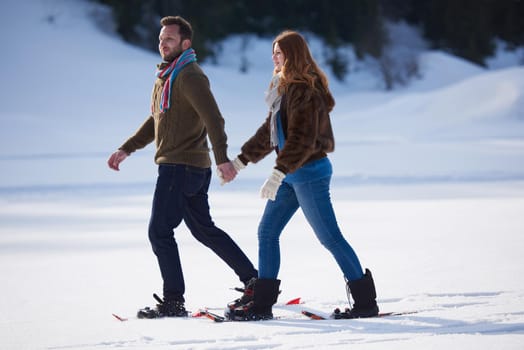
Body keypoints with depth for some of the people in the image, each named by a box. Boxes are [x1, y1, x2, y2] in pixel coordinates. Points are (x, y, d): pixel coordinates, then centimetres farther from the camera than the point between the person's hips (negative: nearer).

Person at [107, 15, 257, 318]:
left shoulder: (190, 76, -13)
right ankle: (253, 280, 20)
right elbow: (156, 120, 28)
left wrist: (222, 158, -31)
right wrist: (127, 149, 22)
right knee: (204, 229, 15)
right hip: (194, 168, 10)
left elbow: (213, 118, -21)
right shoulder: (165, 77, 18)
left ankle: (174, 302, -3)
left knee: (160, 231, -7)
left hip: (181, 166, -10)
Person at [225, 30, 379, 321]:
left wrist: (279, 172, -29)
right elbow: (270, 130, 21)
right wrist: (242, 159, 21)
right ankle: (261, 303, 11)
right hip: (292, 174, 10)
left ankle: (366, 301, 3)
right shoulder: (285, 87, 13)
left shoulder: (305, 91, -17)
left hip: (309, 172, -10)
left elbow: (303, 138, -24)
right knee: (267, 231, 8)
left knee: (329, 237, -5)